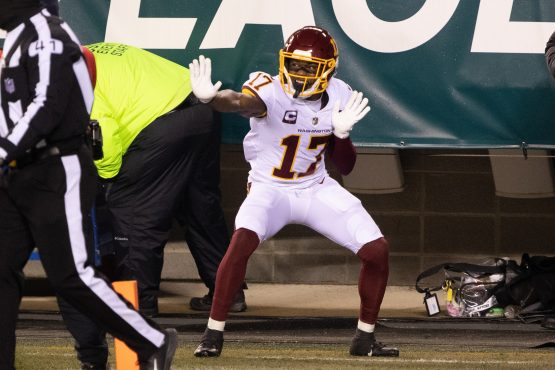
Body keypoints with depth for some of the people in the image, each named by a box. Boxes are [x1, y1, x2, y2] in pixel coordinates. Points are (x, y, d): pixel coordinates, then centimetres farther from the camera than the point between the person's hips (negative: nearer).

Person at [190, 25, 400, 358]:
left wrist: (341, 132, -21)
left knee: (377, 250, -6)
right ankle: (213, 335, -20)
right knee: (243, 241, -32)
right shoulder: (271, 92, -21)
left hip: (317, 189, 4)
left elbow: (346, 167, 0)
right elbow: (240, 102, -48)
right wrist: (209, 97, -70)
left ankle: (365, 339, 14)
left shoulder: (339, 98, -6)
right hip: (271, 189, -4)